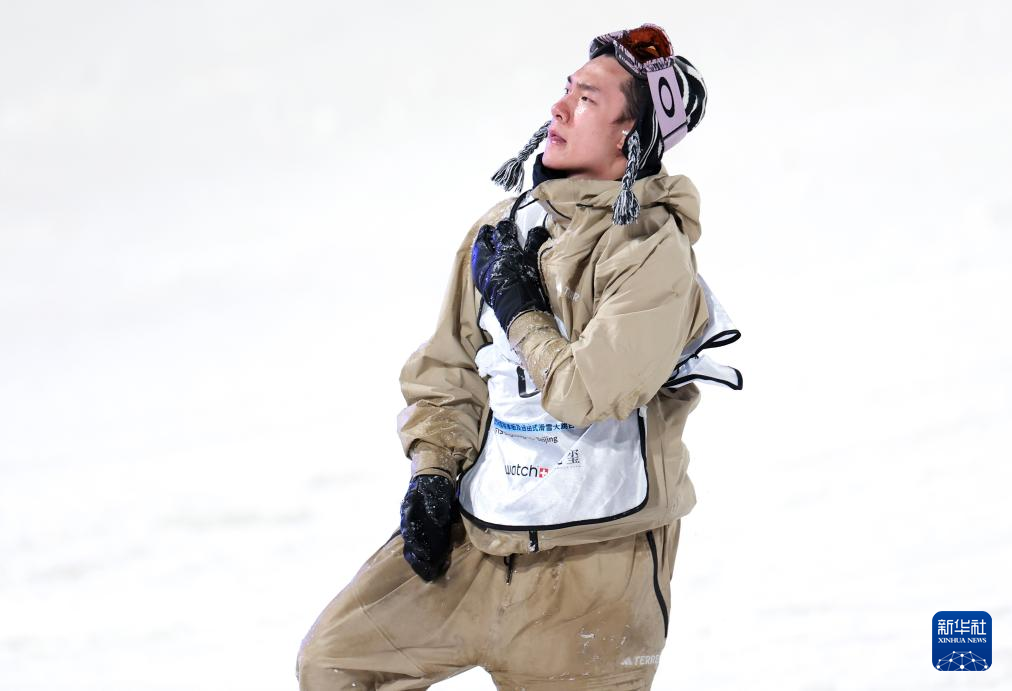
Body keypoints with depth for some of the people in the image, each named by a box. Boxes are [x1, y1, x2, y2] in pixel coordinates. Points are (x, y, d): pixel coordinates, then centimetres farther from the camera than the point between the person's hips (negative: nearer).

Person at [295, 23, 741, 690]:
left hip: (588, 566, -6)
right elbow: (447, 370, 15)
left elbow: (590, 392, -24)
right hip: (473, 533, 6)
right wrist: (433, 473, 2)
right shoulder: (504, 227, 8)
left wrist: (520, 309, -11)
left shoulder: (654, 252, -13)